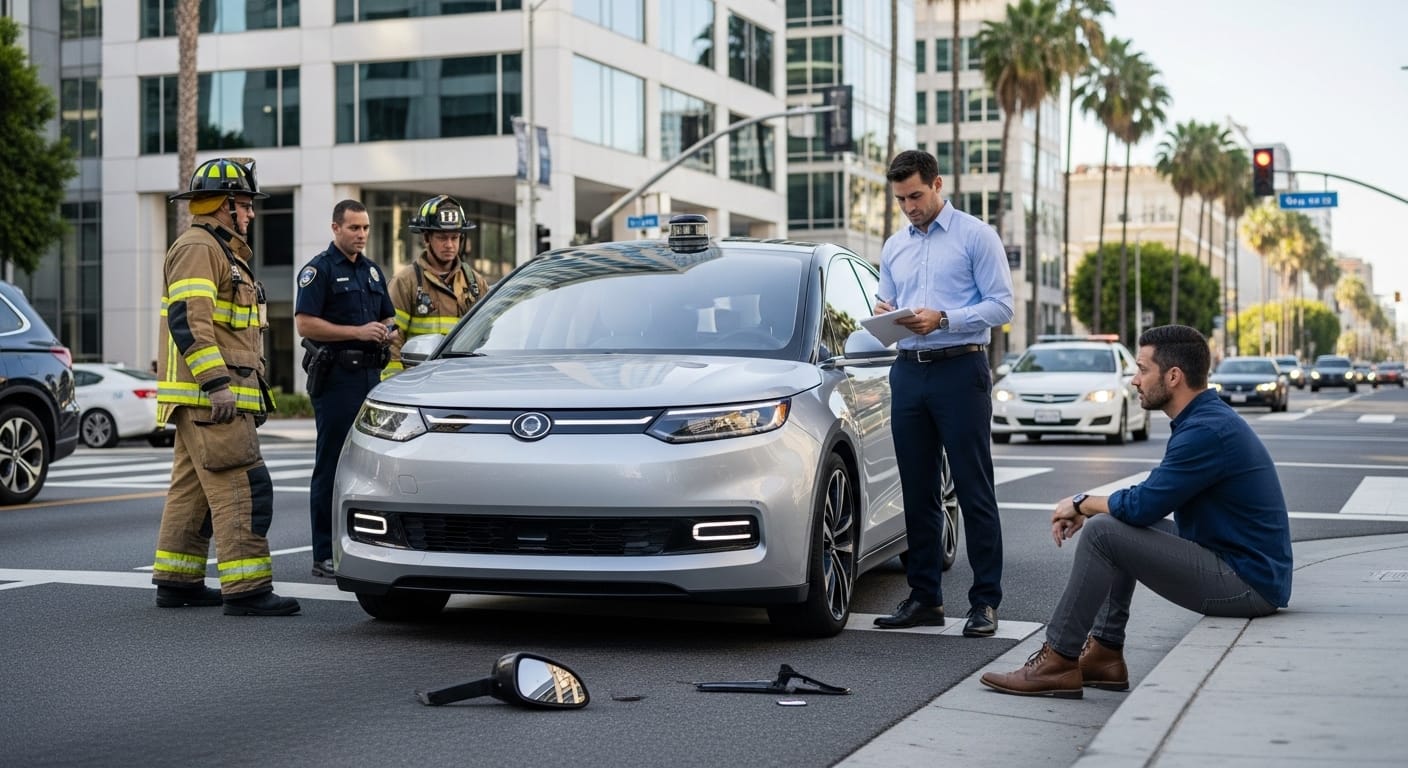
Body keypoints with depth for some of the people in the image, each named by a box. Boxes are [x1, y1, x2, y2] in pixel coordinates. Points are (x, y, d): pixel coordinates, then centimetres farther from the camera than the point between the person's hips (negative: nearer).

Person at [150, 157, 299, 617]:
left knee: (192, 489, 13)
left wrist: (251, 391, 27)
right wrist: (216, 383, -27)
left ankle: (176, 582, 19)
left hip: (211, 398, 11)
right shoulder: (197, 249, -11)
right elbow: (187, 320, -22)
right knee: (243, 489, -13)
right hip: (207, 396, -11)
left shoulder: (224, 252, 23)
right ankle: (246, 590, -15)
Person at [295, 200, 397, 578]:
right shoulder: (319, 269, -4)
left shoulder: (372, 271, 18)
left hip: (371, 375, 7)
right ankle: (325, 555, -1)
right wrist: (358, 332, -18)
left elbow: (388, 317, 25)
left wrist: (387, 332, 1)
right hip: (336, 377, -7)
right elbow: (305, 324, -12)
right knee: (331, 466, -5)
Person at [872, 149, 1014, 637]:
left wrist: (943, 319, -19)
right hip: (909, 372, 6)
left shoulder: (976, 236, -1)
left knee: (974, 491, -5)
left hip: (960, 371, -6)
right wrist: (884, 314, -2)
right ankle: (924, 597, 14)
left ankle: (986, 601, -2)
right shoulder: (894, 247, 18)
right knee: (917, 494, 7)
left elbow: (1001, 305, -7)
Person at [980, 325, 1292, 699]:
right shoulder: (1207, 418, 12)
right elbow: (1150, 500, 20)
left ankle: (1057, 662, -6)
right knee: (1117, 524, 16)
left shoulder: (1207, 431, -21)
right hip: (1249, 569, 11)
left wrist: (1082, 502, -3)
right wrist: (1089, 508, 6)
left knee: (1103, 532, -15)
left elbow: (1141, 506, -22)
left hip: (1248, 583, -11)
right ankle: (1105, 654, 13)